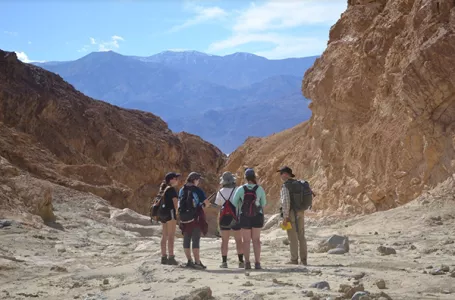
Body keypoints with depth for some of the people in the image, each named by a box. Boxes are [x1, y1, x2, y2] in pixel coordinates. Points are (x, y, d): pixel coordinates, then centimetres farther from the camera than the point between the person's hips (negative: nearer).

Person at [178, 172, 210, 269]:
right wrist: (202, 205, 12)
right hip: (195, 217, -5)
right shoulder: (197, 190, -8)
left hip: (184, 218, 5)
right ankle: (197, 262, -7)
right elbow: (206, 202, -10)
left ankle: (189, 261, 16)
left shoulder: (182, 190, 9)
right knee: (195, 240, -5)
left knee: (186, 240, 12)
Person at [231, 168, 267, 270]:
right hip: (257, 216, 0)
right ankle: (257, 263, 3)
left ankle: (247, 263, 7)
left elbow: (234, 203, -5)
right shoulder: (260, 189, -9)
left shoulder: (241, 189, -10)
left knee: (246, 241, 10)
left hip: (244, 217, 0)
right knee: (256, 240, 9)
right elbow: (264, 203, 2)